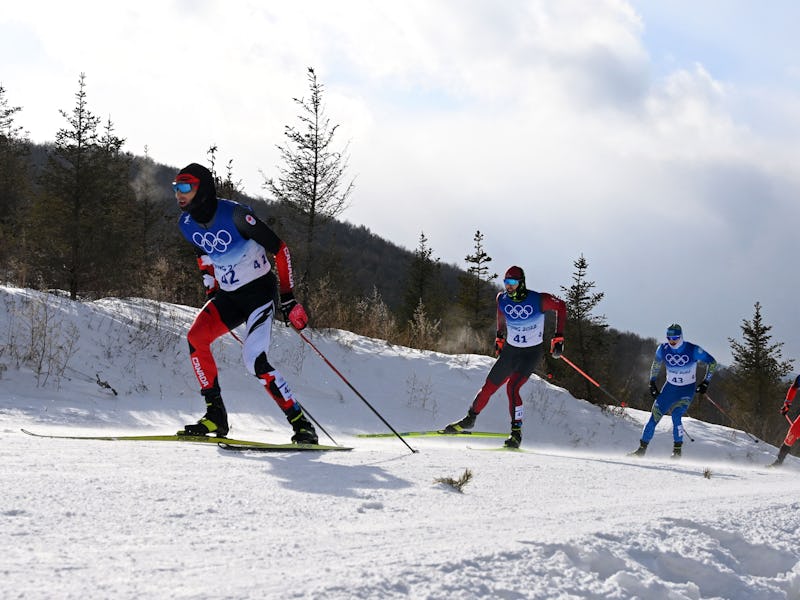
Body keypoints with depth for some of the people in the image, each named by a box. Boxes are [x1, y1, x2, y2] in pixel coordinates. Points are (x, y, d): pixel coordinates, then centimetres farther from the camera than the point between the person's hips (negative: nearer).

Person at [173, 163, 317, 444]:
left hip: (259, 291, -6)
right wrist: (212, 293, 15)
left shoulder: (234, 214, -22)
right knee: (195, 338, -19)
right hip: (228, 295, 6)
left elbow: (279, 250, -16)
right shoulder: (186, 223, -1)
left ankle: (302, 425, -8)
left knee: (254, 361, -20)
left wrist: (288, 298, -15)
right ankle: (215, 414, -13)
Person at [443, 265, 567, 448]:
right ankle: (470, 419, 28)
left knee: (512, 387, -24)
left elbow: (561, 306, -7)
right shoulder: (502, 299, -7)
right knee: (489, 386, 6)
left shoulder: (538, 300, -21)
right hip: (510, 350, 5)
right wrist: (499, 337, 18)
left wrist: (558, 338, -10)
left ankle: (516, 432, -16)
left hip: (531, 353, -5)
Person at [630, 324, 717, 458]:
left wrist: (706, 382, -10)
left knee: (676, 416, -23)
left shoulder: (693, 350, -20)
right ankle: (642, 448, 6)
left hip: (687, 390, -4)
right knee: (655, 416, -4)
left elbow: (712, 362, -7)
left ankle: (677, 450, -8)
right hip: (670, 387, 4)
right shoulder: (663, 349, -10)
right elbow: (656, 364, 12)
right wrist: (652, 382, 10)